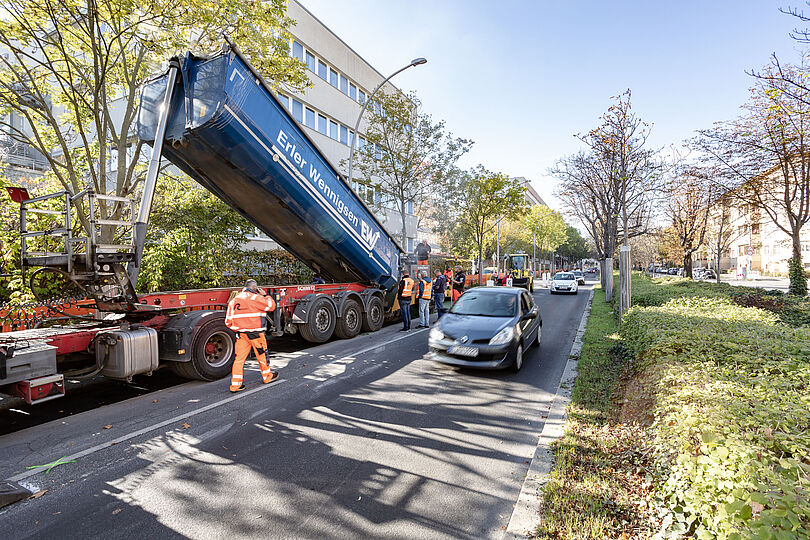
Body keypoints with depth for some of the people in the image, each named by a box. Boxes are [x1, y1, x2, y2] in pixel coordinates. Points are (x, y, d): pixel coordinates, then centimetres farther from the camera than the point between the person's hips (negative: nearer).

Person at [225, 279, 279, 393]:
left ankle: (235, 384, 7)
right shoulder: (255, 298, -11)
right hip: (255, 332, -6)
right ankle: (267, 376, 27)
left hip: (241, 333, 6)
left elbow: (228, 321, 10)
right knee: (261, 354, 10)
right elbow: (271, 306, -9)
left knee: (239, 357, 6)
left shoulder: (235, 299, 11)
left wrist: (237, 330, 20)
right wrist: (264, 295, 4)